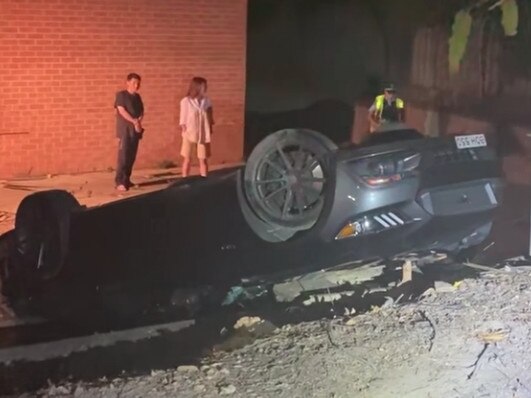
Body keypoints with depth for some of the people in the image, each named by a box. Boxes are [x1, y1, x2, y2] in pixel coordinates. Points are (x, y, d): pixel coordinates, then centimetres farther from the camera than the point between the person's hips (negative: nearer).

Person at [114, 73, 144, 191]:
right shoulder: (121, 95, -4)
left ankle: (126, 180, 12)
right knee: (123, 155, -11)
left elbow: (141, 111, 11)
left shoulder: (137, 97, 15)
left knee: (132, 156, 5)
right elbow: (122, 111, -12)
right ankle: (120, 182, -11)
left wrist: (138, 122, -9)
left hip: (135, 130, 6)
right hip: (125, 129, -6)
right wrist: (134, 122, -15)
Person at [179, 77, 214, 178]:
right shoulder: (186, 101, -8)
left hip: (203, 135, 3)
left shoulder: (207, 101, 2)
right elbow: (183, 120, -5)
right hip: (189, 135, -3)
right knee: (187, 159, 5)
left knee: (203, 159, 6)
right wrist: (184, 131, -7)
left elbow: (210, 118, 6)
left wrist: (209, 133, 2)